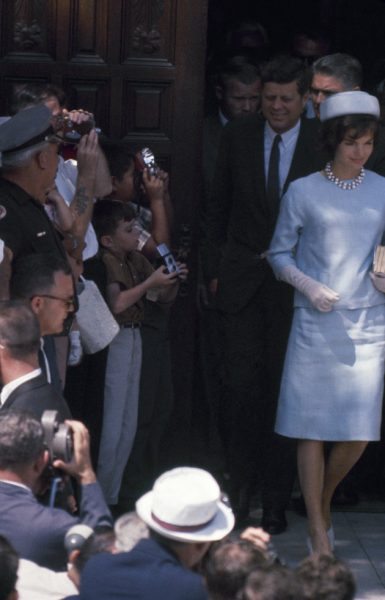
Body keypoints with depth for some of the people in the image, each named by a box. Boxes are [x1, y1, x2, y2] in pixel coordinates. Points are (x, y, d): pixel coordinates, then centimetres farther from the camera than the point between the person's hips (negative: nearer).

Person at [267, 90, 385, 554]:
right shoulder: (303, 192, 1)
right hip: (316, 323, -2)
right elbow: (280, 254, 6)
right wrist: (308, 286, -10)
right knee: (313, 429, -1)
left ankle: (322, 500, 29)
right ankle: (318, 533, 9)